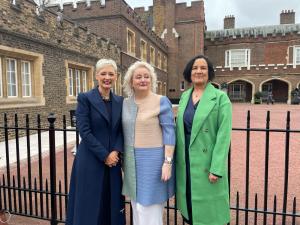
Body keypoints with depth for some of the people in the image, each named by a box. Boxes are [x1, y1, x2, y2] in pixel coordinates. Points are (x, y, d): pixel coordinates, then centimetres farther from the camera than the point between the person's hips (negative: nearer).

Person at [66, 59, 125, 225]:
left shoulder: (119, 101, 7)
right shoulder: (85, 98, -7)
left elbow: (121, 130, 7)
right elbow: (84, 131, -13)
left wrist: (116, 152, -9)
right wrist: (104, 155, -13)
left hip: (113, 160, 4)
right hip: (90, 161, -4)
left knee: (111, 202, 14)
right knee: (90, 204, 8)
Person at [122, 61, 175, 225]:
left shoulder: (161, 101, -9)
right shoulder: (125, 103, 6)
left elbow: (169, 132, -11)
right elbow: (124, 132, 13)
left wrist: (168, 161, -16)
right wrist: (123, 159, 14)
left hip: (152, 159, -5)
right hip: (132, 161, 5)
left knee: (149, 208, 4)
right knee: (137, 206, 18)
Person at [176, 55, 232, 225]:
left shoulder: (220, 97, -8)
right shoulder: (185, 96, 7)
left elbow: (224, 134, -13)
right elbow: (180, 128, 10)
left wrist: (216, 169, -17)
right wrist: (177, 159, 9)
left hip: (207, 162, -4)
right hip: (186, 161, 5)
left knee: (209, 209, 8)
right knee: (190, 201, 17)